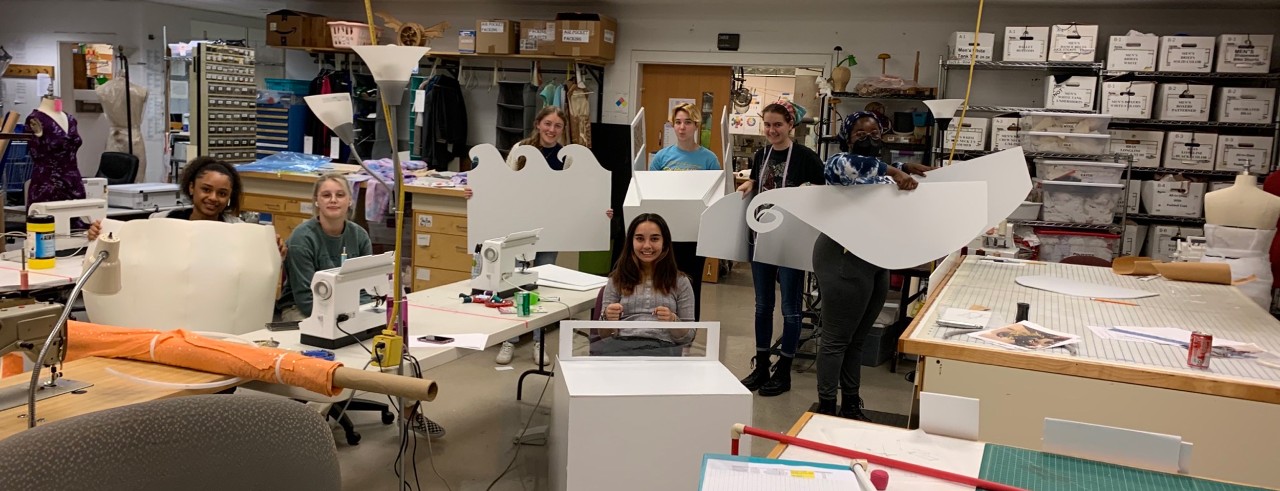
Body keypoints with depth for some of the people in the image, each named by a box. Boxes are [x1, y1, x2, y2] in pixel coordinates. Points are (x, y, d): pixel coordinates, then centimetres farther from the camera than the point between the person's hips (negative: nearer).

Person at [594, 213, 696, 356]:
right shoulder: (617, 279, 18)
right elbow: (605, 335, 13)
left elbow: (687, 337, 12)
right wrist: (608, 319, -11)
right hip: (621, 344, 2)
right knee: (600, 350, -37)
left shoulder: (679, 281, 15)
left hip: (662, 347, -1)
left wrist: (672, 321, -11)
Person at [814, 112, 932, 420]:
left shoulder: (882, 170, 17)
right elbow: (843, 164, -34)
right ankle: (826, 409, 8)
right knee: (837, 339, -2)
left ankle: (851, 406, 26)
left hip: (877, 262, 9)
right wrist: (896, 171, -32)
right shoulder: (842, 164, -9)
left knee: (857, 340, 16)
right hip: (846, 259, -9)